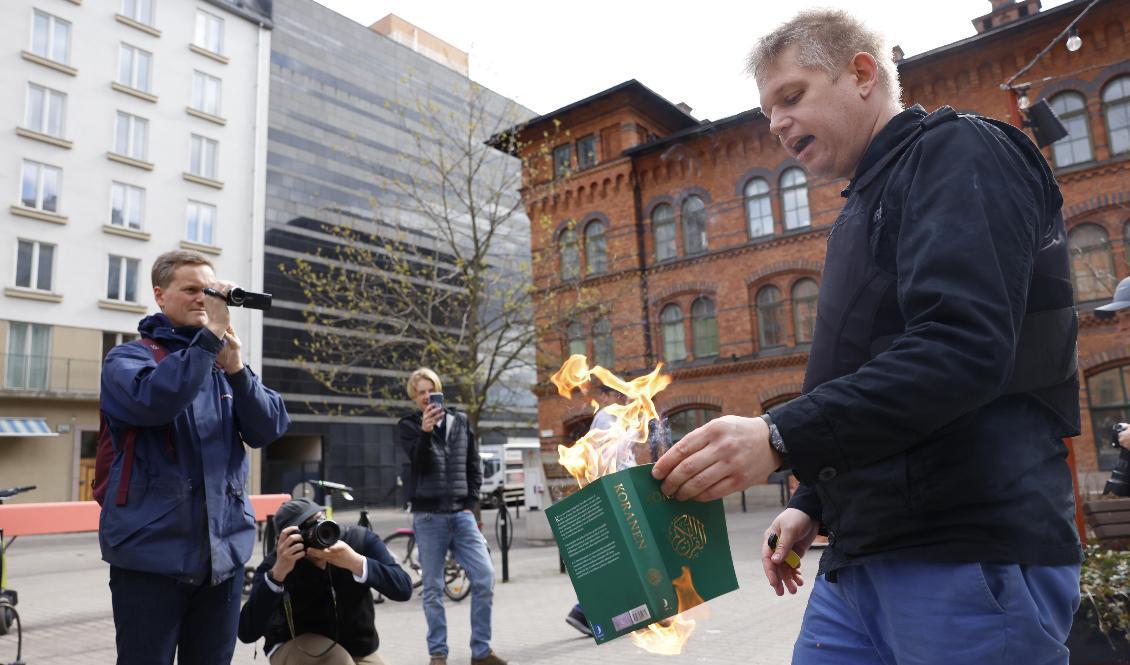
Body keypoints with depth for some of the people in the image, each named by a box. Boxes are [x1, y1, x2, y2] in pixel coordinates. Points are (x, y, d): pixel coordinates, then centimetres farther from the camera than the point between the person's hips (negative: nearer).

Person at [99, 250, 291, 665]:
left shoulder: (225, 363, 12)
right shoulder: (127, 357, 0)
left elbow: (269, 430, -1)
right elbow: (153, 402, -23)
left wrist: (236, 369, -14)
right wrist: (210, 335, -22)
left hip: (225, 551, 4)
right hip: (152, 551, -4)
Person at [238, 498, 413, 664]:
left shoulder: (359, 539, -19)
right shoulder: (275, 564, -23)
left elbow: (403, 588, -28)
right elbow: (247, 632, -34)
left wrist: (356, 563, -42)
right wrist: (278, 572, -44)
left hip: (357, 650, 3)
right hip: (294, 648, -2)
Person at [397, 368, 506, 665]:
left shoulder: (461, 421, 11)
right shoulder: (409, 426, 3)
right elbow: (419, 463, -13)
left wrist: (471, 503, 5)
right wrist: (425, 432, -29)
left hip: (461, 513, 2)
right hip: (428, 516, -2)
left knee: (485, 577, -4)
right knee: (433, 587, 3)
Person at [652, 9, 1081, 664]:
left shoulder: (957, 152, -5)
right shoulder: (864, 208, 21)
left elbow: (962, 348, -22)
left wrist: (780, 437, -28)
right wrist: (813, 502, 16)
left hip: (972, 556, -8)